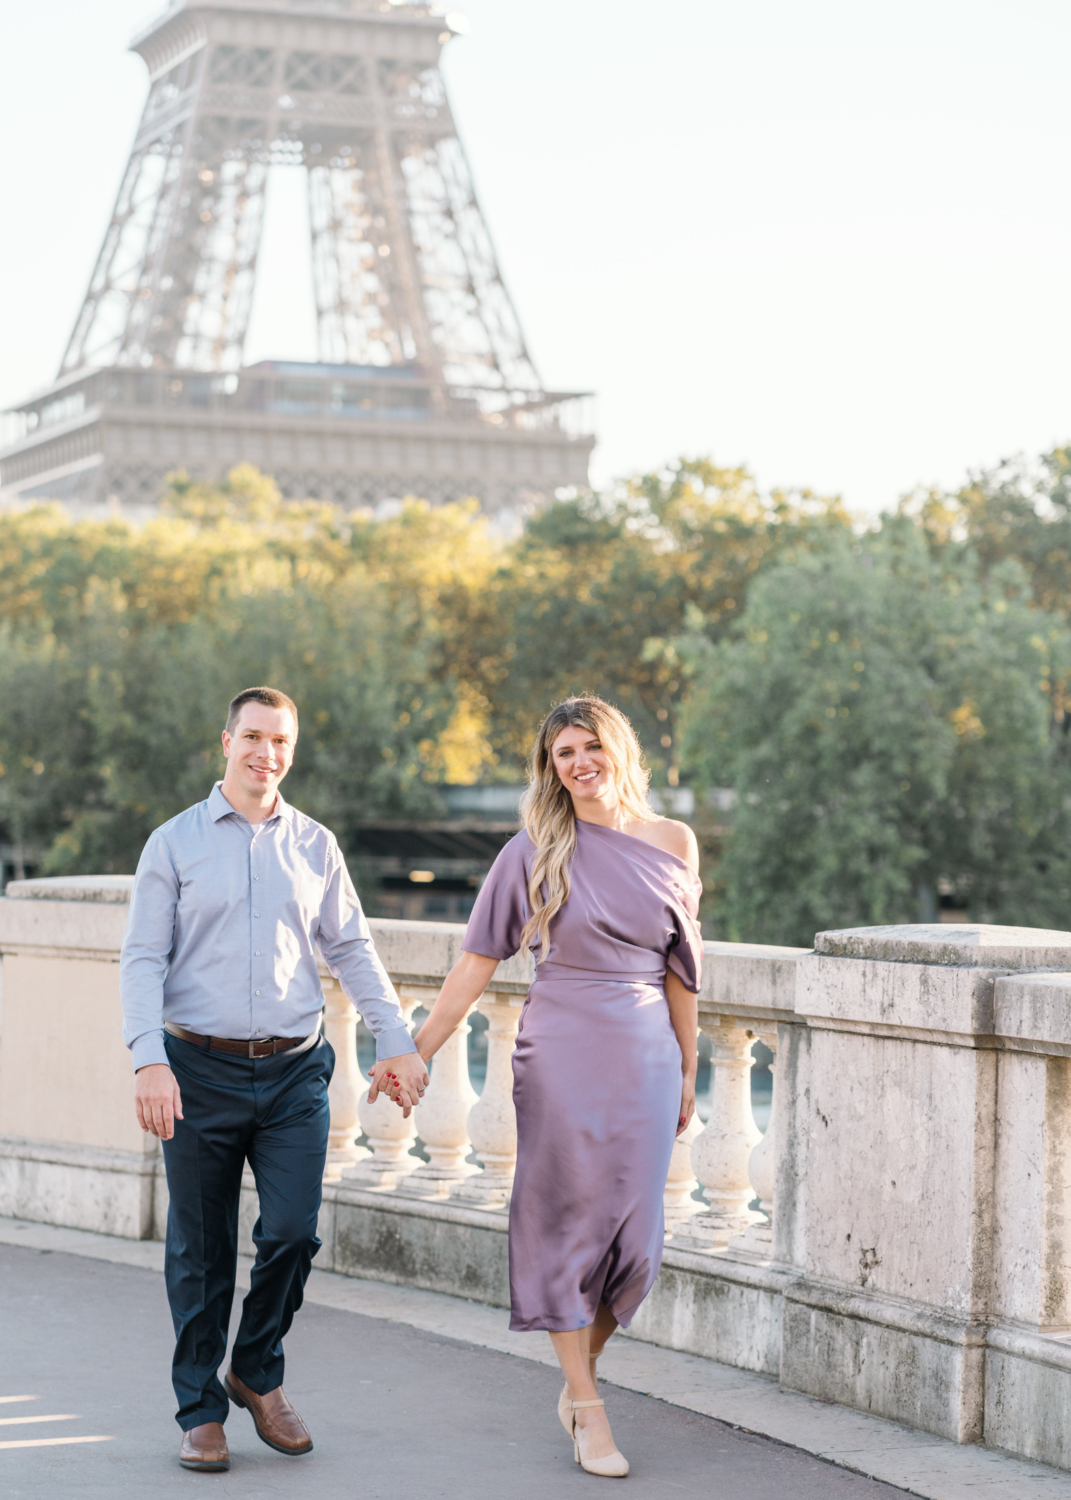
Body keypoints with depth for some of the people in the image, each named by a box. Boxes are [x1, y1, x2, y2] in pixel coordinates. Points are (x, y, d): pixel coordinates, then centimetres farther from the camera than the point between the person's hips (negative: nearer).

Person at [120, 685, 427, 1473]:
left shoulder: (315, 845, 10)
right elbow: (143, 959, -2)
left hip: (294, 1069, 2)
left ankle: (258, 1372, 19)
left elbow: (353, 949, 14)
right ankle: (202, 1412, 15)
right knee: (202, 1253, 3)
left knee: (293, 1232, -6)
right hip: (201, 1070, -2)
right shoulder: (175, 843, 2)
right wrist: (149, 1060, -14)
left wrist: (398, 1042, 6)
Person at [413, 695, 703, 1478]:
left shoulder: (673, 845, 7)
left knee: (635, 1236, 1)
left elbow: (680, 970, 13)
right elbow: (478, 961, 2)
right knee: (569, 1218, 0)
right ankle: (590, 1412, 8)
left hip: (646, 1055, 2)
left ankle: (579, 1378, 23)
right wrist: (416, 1052, -1)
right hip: (561, 1052, -2)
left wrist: (687, 1070, 15)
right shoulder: (534, 853, 0)